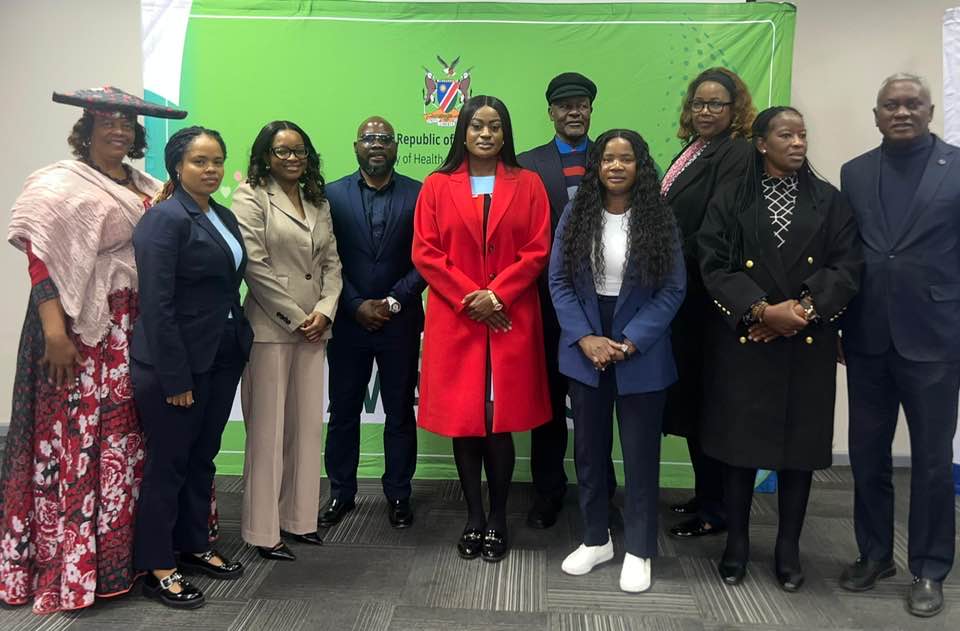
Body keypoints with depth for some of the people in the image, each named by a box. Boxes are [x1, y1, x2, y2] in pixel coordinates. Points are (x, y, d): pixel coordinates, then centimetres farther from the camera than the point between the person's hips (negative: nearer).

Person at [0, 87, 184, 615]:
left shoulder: (148, 189, 15)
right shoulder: (61, 184, -3)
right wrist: (54, 333, -21)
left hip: (137, 329, 6)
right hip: (83, 329, -6)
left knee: (130, 437, 11)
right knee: (78, 439, -3)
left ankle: (126, 547, 24)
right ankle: (69, 565, 11)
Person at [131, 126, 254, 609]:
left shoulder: (224, 217, 10)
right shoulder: (164, 218, -13)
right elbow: (156, 304, -18)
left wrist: (240, 344, 8)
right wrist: (175, 377, -19)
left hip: (222, 358, 7)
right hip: (175, 363, -7)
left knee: (202, 458, 17)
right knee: (167, 464, 5)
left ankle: (194, 545, 33)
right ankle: (155, 567, 20)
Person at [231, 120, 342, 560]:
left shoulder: (319, 202, 16)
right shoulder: (251, 197, -2)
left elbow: (331, 261, 12)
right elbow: (256, 266, -10)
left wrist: (325, 310, -4)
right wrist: (295, 317, -11)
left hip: (314, 327, 6)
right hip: (270, 327, -6)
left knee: (308, 425, 8)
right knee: (267, 429, -1)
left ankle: (298, 518, 20)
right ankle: (262, 531, 9)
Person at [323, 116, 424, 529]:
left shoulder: (418, 195, 1)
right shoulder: (333, 194, 3)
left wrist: (393, 302, -10)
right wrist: (357, 306, -8)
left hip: (400, 322, 0)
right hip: (348, 321, 1)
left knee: (400, 413, 9)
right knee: (343, 412, 9)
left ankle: (398, 495, 23)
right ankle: (341, 493, 24)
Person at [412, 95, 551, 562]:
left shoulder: (527, 184, 8)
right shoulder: (437, 186, 7)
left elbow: (537, 251, 1)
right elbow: (425, 253, 1)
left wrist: (496, 293, -11)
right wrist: (469, 299, -9)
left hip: (510, 321, 0)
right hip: (454, 320, 0)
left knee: (500, 422, 1)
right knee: (463, 421, 3)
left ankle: (498, 519, 16)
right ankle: (473, 518, 18)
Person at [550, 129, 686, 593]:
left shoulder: (660, 219, -3)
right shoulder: (576, 214, 1)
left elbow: (673, 288, -6)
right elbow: (558, 281, -1)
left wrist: (629, 343, -15)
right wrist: (585, 338, -13)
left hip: (641, 355, -2)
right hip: (585, 350, 2)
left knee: (640, 452, 7)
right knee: (589, 448, 12)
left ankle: (638, 550, 22)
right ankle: (595, 539, 29)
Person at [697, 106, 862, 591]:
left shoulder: (829, 200, 7)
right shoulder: (730, 201, 2)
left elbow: (847, 267, 0)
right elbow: (714, 266, -6)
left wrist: (803, 310, -15)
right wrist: (764, 310, -17)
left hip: (808, 344, 2)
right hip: (743, 341, -1)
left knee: (799, 443, 6)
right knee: (740, 441, 3)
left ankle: (788, 546, 22)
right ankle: (736, 542, 19)